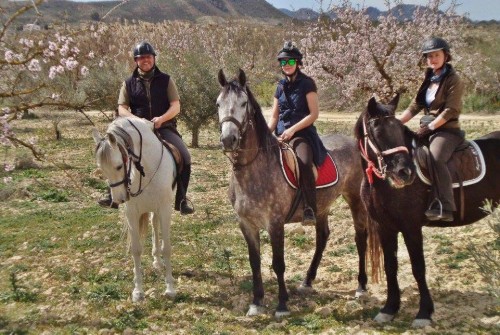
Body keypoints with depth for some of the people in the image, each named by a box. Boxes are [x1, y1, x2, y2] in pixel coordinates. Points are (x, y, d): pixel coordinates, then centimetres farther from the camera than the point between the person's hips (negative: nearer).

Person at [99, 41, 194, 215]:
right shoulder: (129, 83, 8)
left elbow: (176, 106, 0)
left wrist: (161, 118, -20)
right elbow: (122, 109, 1)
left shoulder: (165, 80, 7)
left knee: (185, 157, -21)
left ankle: (181, 200, -7)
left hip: (165, 128, 0)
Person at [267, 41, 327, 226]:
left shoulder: (307, 84, 0)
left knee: (304, 163, -34)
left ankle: (309, 209, -31)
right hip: (281, 135, 6)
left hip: (302, 133, -6)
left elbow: (314, 113, -8)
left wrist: (292, 129, -16)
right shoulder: (281, 87, 16)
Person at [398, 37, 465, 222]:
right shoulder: (429, 79, 16)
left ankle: (445, 208, -37)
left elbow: (450, 111, -15)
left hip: (446, 130, -9)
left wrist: (430, 127, -19)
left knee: (435, 158, -34)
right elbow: (415, 106, 15)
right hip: (427, 128, 9)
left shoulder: (453, 80, -6)